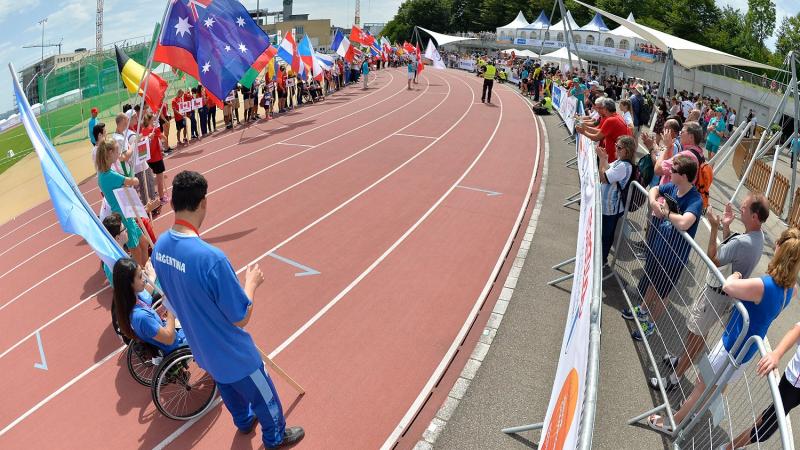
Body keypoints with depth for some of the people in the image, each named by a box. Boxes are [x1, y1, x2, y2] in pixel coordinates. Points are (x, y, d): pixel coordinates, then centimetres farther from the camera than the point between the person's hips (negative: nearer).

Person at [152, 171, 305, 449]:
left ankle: (244, 421, 61)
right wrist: (252, 282, -11)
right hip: (233, 354, -7)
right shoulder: (211, 258, -38)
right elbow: (241, 319, -26)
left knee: (227, 388, 34)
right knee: (264, 396, 21)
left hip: (202, 348, 7)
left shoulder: (160, 246, -13)